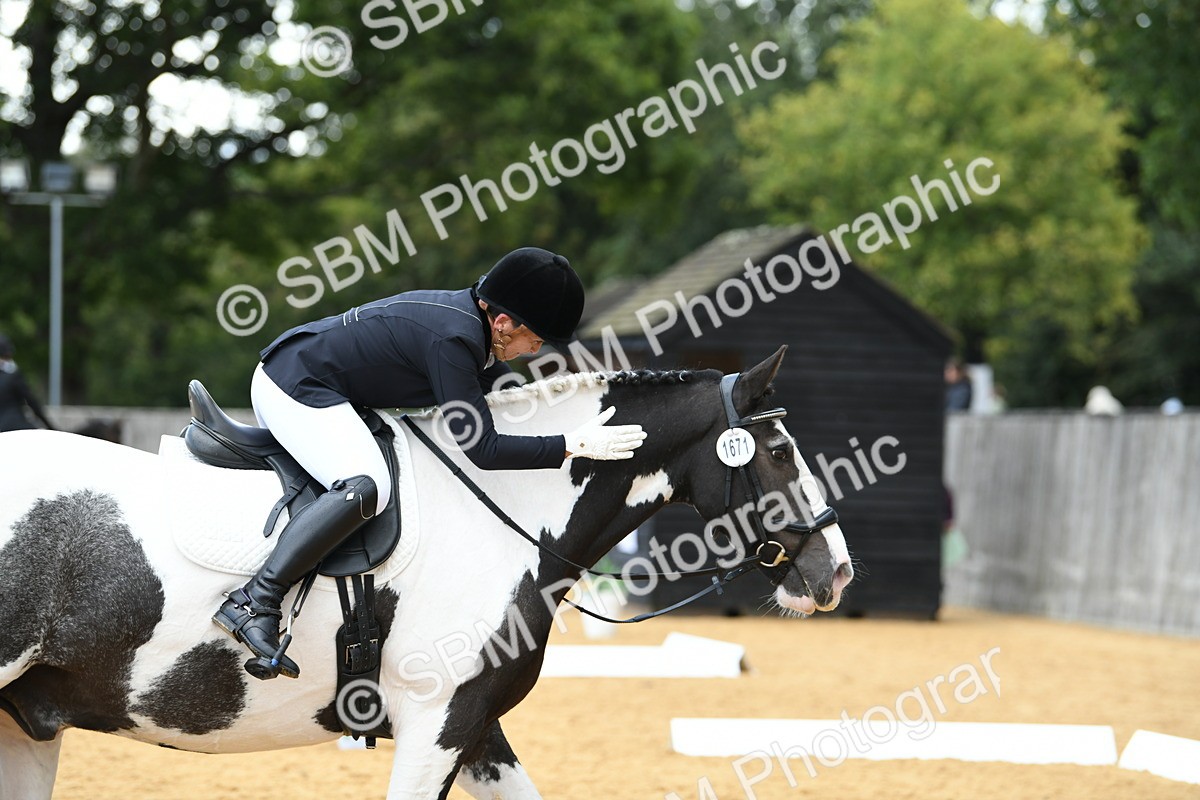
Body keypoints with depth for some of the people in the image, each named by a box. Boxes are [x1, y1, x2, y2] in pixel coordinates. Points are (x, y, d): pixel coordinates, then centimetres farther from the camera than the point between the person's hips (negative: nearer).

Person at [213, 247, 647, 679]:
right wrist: (574, 445, -24)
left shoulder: (471, 319, 3)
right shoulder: (453, 338, -26)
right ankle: (254, 602, -32)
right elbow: (482, 449, -26)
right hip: (293, 386, -11)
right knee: (365, 487, -29)